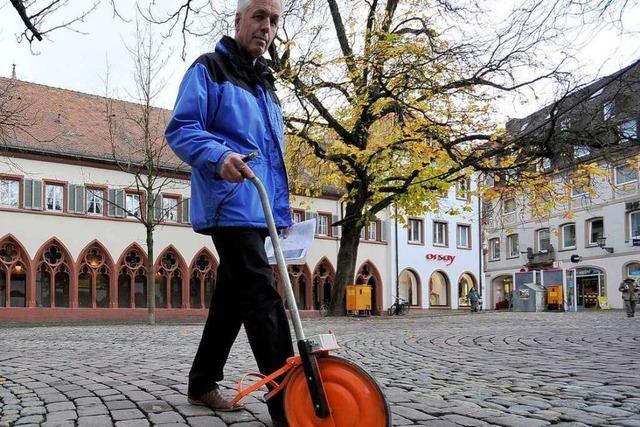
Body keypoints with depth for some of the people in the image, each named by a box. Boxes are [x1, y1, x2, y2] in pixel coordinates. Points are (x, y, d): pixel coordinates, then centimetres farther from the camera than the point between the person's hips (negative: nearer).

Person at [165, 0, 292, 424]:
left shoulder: (266, 84, 25)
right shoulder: (209, 69, 0)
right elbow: (180, 129, -11)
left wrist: (282, 204, 24)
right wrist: (219, 157, -30)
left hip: (258, 210, 9)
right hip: (230, 205, -9)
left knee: (233, 297, 12)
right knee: (262, 297, -15)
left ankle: (203, 383, 25)